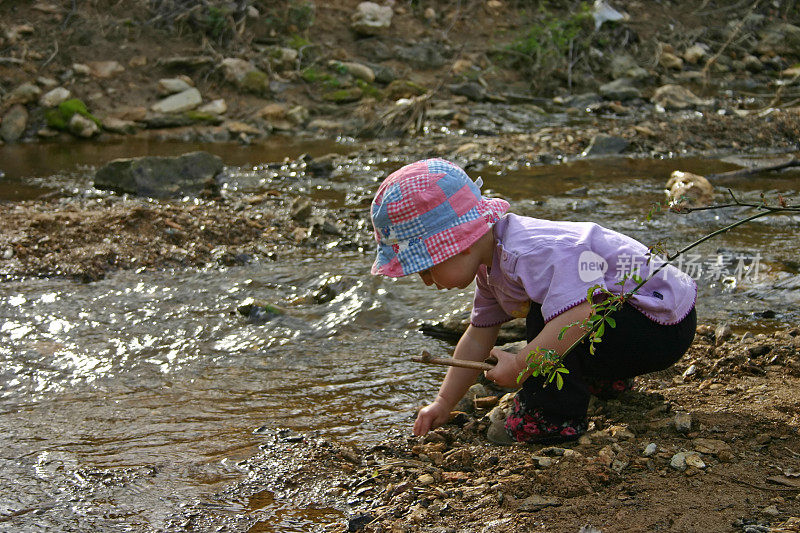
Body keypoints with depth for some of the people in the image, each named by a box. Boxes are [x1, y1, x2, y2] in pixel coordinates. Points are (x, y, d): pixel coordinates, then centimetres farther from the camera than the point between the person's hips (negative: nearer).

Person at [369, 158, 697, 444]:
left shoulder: (532, 253, -31)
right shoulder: (491, 267, 3)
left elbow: (583, 312, -45)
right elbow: (479, 338, 13)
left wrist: (519, 365, -37)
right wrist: (444, 403, 12)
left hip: (664, 324, -10)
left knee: (555, 318, -30)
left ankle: (557, 416, -15)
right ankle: (605, 379, 36)